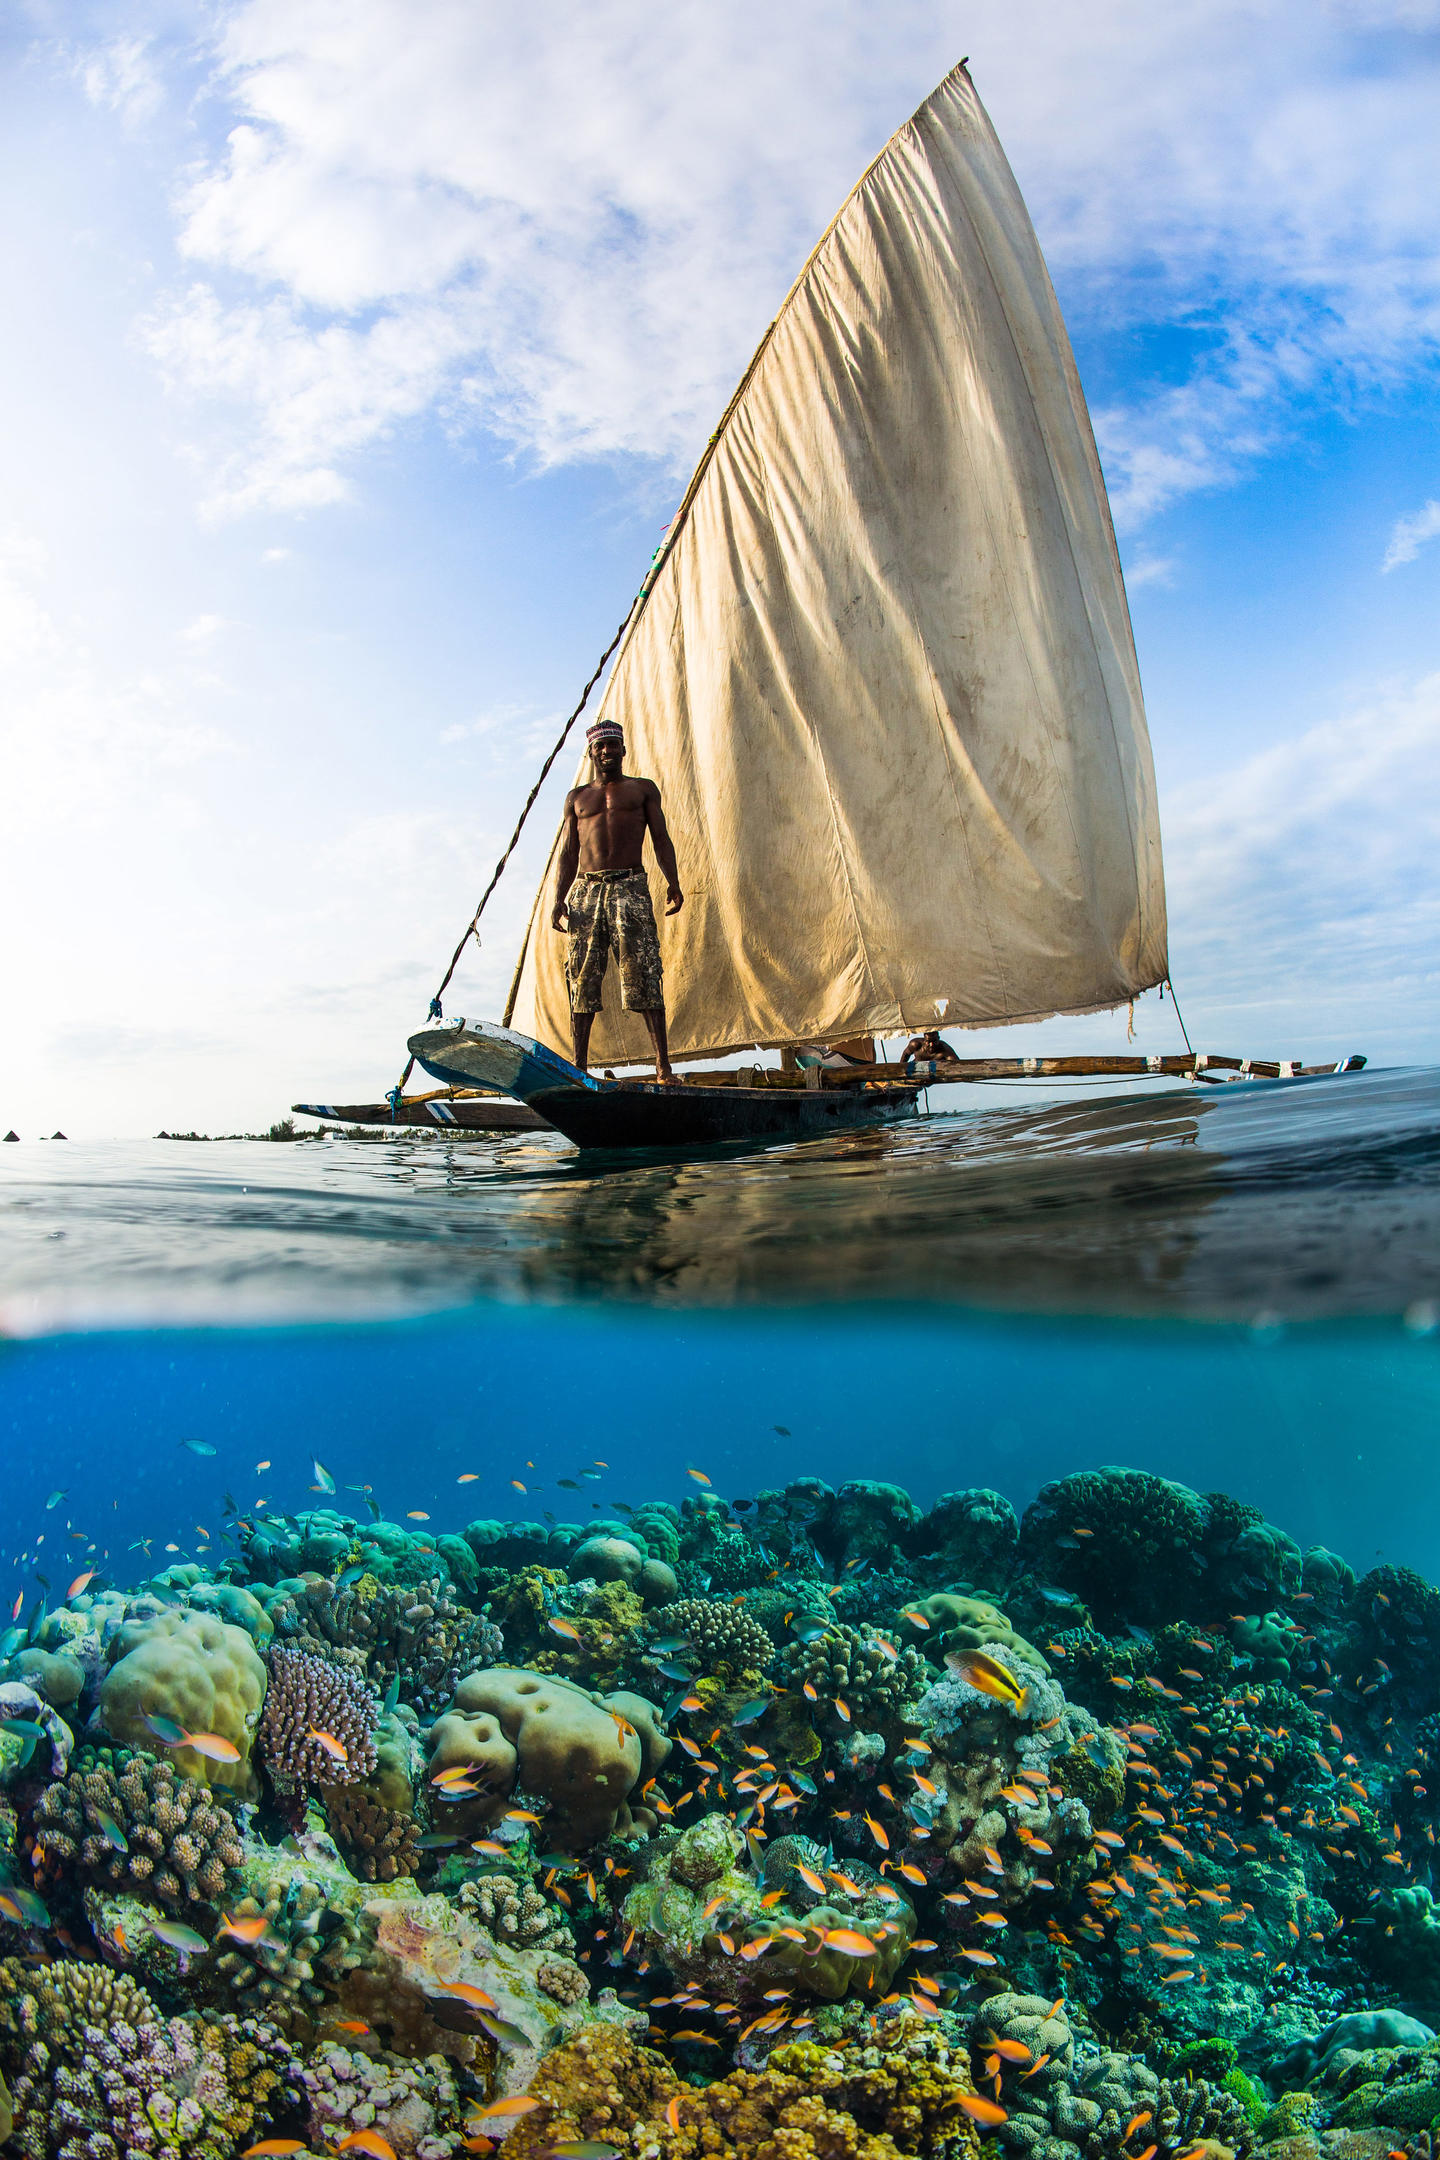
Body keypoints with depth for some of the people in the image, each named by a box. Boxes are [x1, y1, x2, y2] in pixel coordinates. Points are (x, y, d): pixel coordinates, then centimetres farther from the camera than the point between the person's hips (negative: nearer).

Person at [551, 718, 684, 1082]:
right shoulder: (577, 798, 23)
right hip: (586, 890, 2)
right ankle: (580, 1065, -1)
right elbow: (568, 853, 19)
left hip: (630, 886, -2)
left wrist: (673, 884, -6)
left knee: (643, 976, -12)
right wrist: (559, 899, 6)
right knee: (582, 978, -4)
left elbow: (661, 838, 10)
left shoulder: (643, 789, 18)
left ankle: (663, 1063, -16)